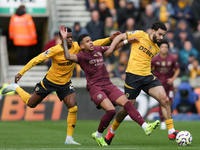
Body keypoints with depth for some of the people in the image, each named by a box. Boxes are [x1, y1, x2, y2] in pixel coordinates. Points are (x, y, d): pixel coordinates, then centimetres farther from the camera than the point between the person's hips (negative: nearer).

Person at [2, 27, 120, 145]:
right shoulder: (55, 50, -24)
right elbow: (36, 60, -19)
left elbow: (94, 44, -10)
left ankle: (69, 138, -6)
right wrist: (21, 73, -17)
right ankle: (16, 88, 41)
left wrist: (109, 39, -23)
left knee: (73, 108, -16)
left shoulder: (76, 47, -13)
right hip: (50, 81, -3)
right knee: (31, 104, 12)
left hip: (65, 83, 3)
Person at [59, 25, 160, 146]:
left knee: (127, 103, -12)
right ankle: (98, 135, -2)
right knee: (111, 110, -23)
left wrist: (127, 41, 29)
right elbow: (68, 56, -25)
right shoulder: (81, 56, -5)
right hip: (95, 88, -6)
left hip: (108, 85, 6)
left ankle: (146, 127, -18)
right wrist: (64, 39, -31)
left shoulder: (98, 49, 14)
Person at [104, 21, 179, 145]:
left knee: (165, 99, -15)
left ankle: (171, 132, -12)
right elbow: (120, 37, 5)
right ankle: (112, 129, 28)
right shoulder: (140, 35, -1)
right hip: (133, 76, -5)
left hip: (148, 77, 5)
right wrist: (110, 50, -2)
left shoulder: (156, 49, 16)